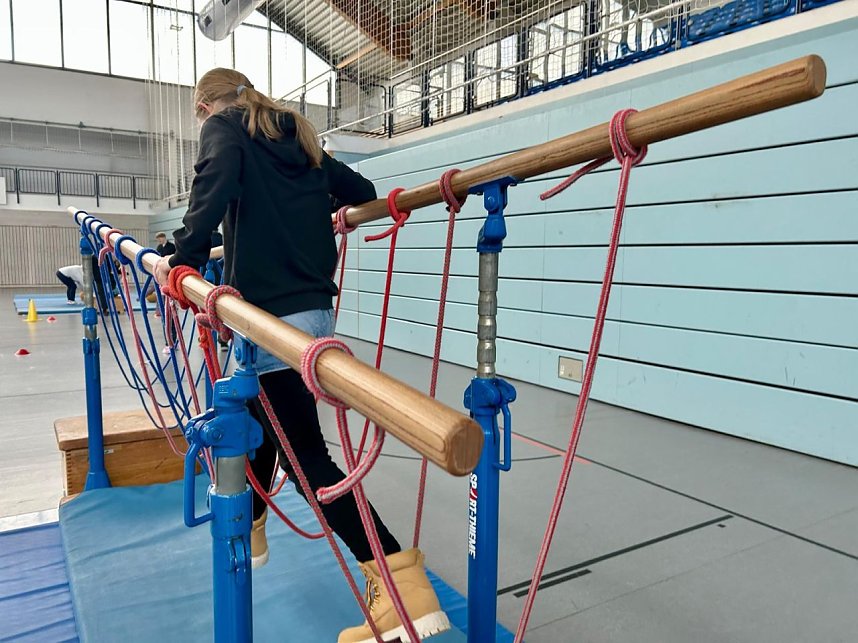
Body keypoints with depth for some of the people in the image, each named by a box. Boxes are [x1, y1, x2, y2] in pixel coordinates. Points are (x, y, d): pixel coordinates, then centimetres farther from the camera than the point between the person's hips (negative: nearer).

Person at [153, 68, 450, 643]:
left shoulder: (222, 125, 4)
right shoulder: (297, 138, 22)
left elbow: (217, 180, -19)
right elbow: (360, 193, 22)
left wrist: (186, 256, -18)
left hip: (272, 313, -8)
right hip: (315, 307, 8)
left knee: (306, 454, -7)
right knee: (262, 420, 25)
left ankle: (401, 583, -11)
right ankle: (249, 530, 47)